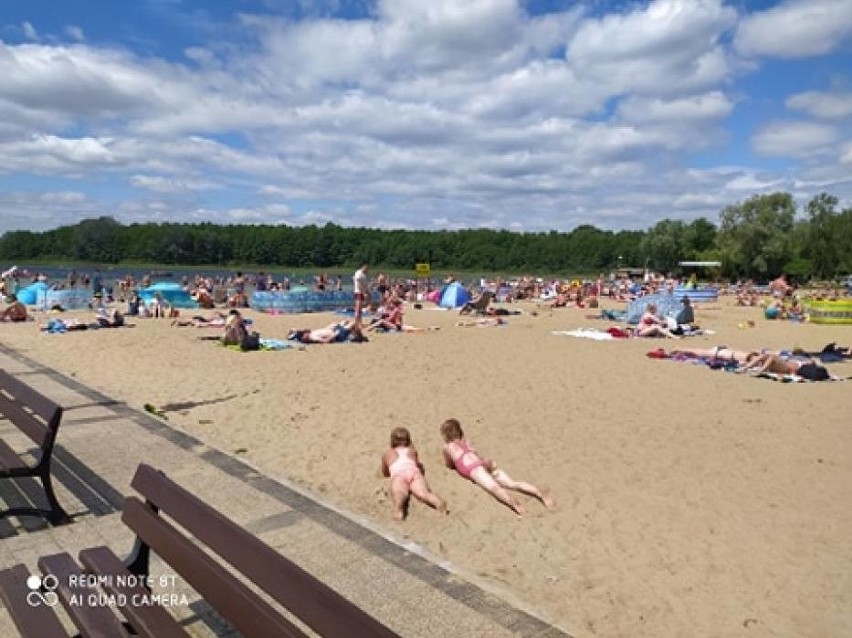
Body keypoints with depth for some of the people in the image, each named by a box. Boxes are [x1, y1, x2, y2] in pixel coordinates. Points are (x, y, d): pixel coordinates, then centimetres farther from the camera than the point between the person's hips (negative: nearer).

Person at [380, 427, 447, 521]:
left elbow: (385, 473, 49)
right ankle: (438, 502, -58)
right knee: (423, 493, -26)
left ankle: (398, 507, -64)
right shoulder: (412, 450, 37)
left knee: (399, 494, -31)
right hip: (414, 472, 1)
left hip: (398, 474, -1)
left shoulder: (387, 454, 35)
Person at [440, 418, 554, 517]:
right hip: (485, 463, 6)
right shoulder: (466, 441, 34)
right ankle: (541, 493, -30)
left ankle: (513, 502, -59)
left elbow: (449, 465, 32)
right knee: (513, 484, -9)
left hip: (474, 469, -6)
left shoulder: (447, 446, 21)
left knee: (494, 488, -31)